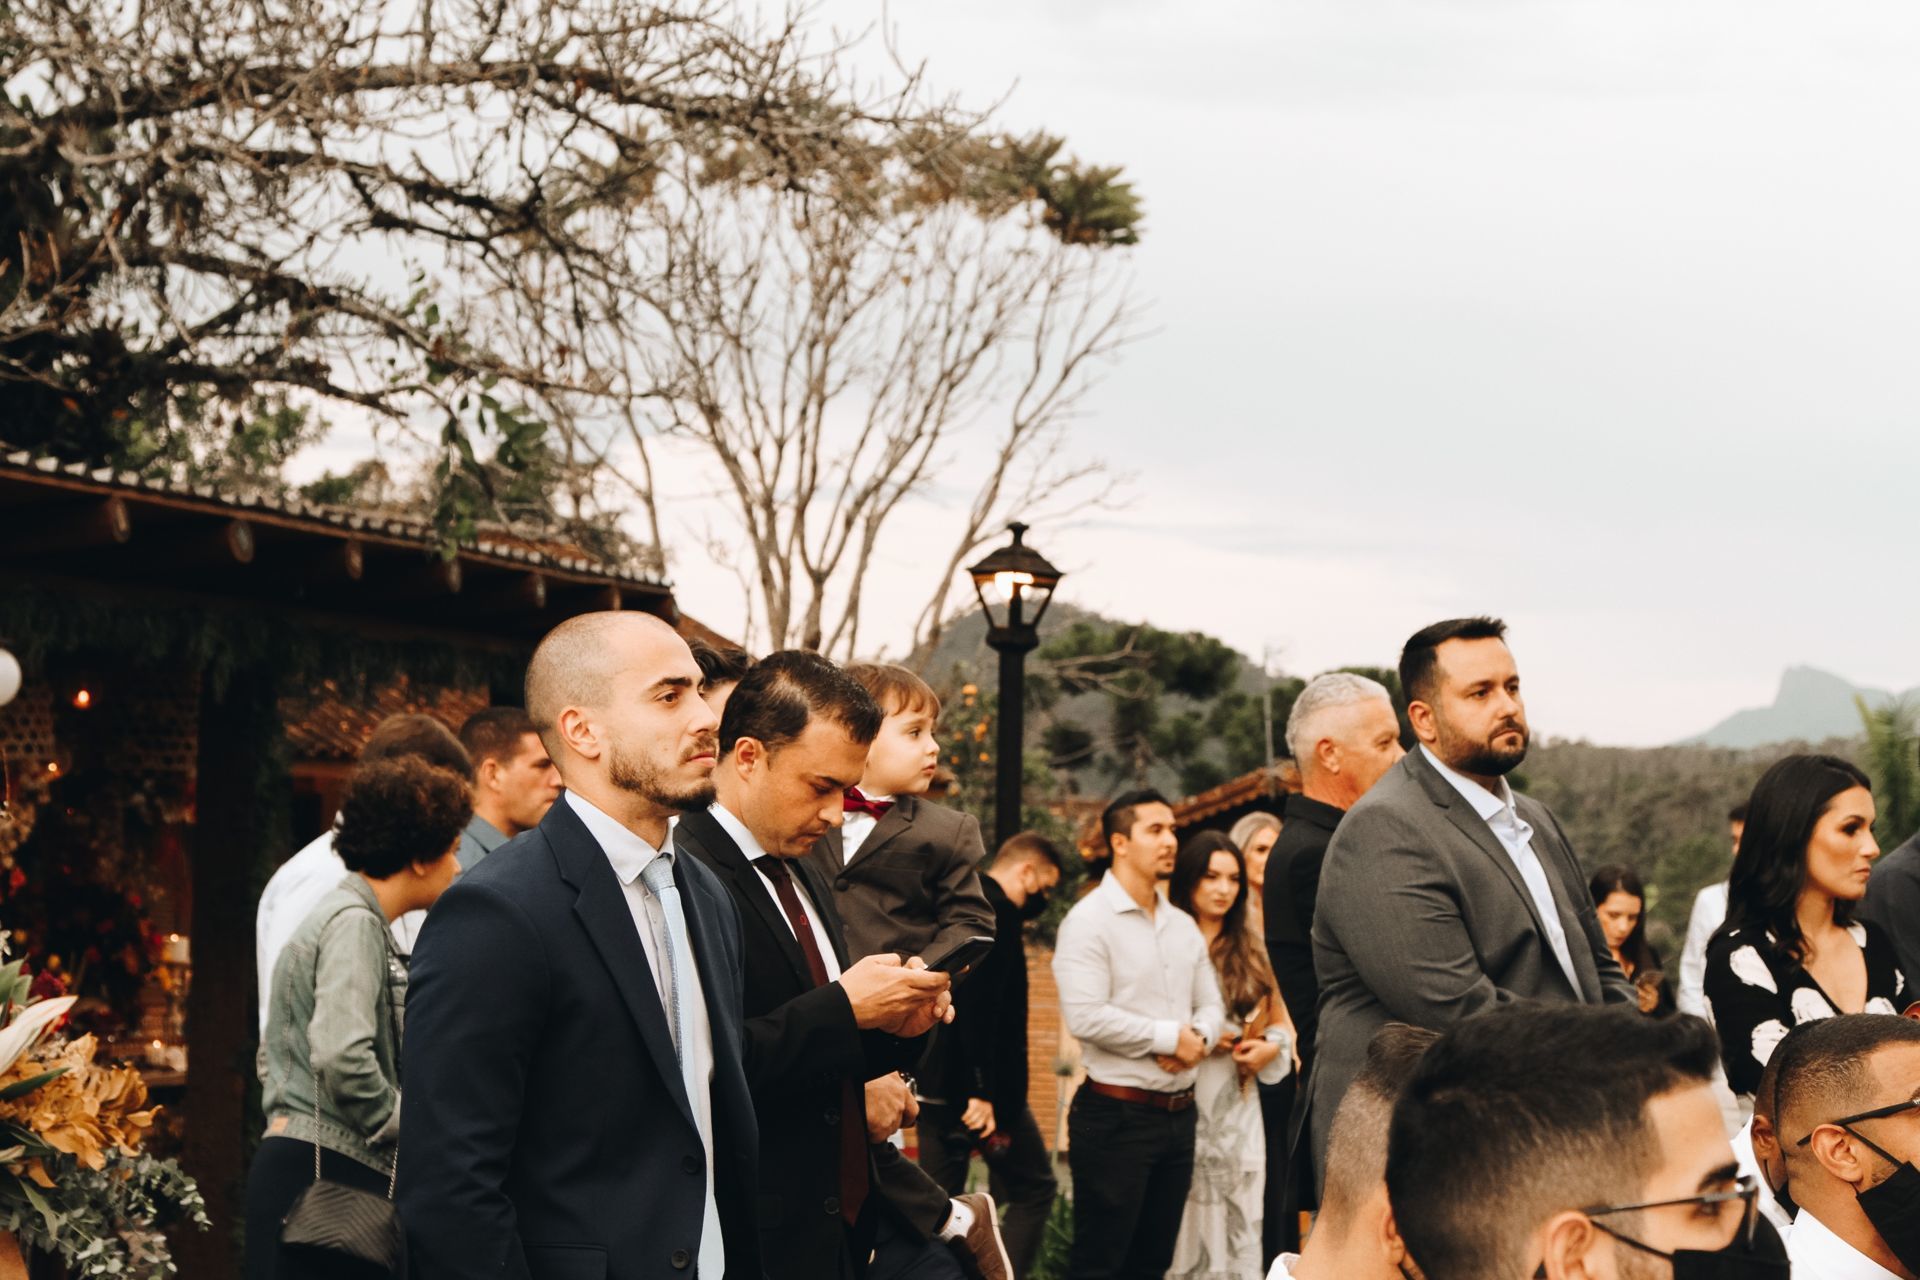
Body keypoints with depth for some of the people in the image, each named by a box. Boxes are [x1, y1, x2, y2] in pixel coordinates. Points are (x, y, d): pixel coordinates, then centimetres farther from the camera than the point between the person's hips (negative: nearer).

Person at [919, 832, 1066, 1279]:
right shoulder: (998, 912, -13)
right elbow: (979, 1004, -23)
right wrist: (981, 1089, -24)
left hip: (936, 1085, 9)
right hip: (985, 1085, -9)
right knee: (1034, 1190, 4)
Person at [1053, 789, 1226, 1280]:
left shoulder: (1183, 926, 13)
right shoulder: (1090, 920, -10)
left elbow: (1211, 1005, 12)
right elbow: (1085, 1016, -21)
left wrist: (1197, 1038, -11)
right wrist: (1169, 1036, -14)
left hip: (1178, 1113, 7)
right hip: (1117, 1114, -7)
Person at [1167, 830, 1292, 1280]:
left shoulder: (1251, 949, 14)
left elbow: (1279, 1022, 19)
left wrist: (1272, 1046, -1)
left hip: (1237, 1107, 4)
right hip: (1180, 1102, -4)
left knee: (1237, 1225, 2)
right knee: (1182, 1226, -4)